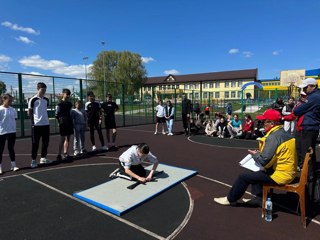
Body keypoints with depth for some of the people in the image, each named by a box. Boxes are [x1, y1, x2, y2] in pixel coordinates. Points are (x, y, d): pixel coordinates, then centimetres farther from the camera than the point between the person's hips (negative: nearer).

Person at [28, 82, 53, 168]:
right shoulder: (33, 100, -8)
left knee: (45, 142, 11)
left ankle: (43, 158, 23)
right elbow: (29, 112, -5)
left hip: (46, 124, 6)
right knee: (35, 143, 2)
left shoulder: (46, 100, 10)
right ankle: (33, 160, 12)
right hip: (36, 124, -6)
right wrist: (32, 121, -8)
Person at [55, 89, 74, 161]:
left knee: (68, 139, 8)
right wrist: (60, 122, -12)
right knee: (63, 138, -4)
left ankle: (65, 154, 16)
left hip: (69, 123, 7)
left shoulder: (69, 103, 15)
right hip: (63, 124, -7)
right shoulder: (60, 104, -8)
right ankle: (59, 155, 3)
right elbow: (57, 115, -10)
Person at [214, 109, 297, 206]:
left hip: (280, 175, -10)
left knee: (244, 176, -2)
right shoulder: (284, 133, 7)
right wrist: (260, 153, 6)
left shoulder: (273, 137, -23)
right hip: (288, 171, 10)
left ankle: (230, 199, 17)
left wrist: (255, 154, -6)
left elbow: (264, 161, -25)